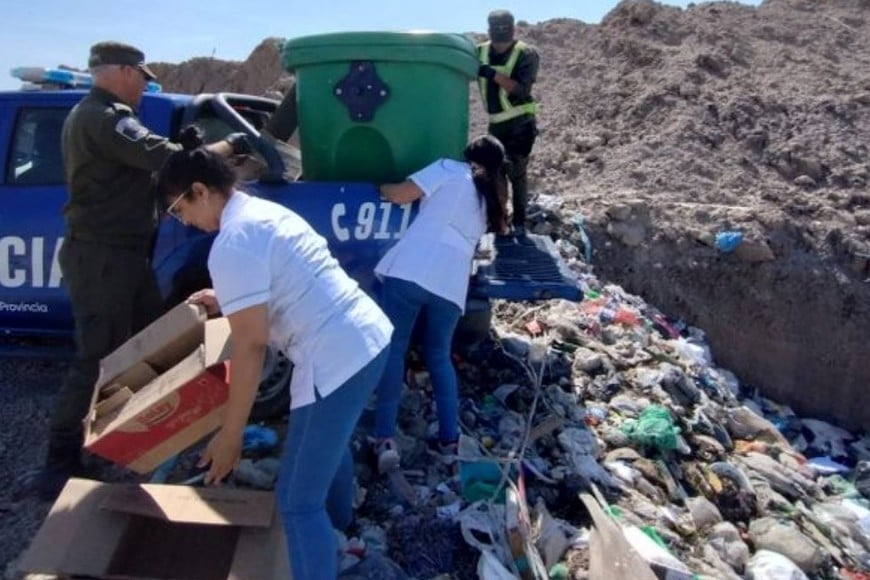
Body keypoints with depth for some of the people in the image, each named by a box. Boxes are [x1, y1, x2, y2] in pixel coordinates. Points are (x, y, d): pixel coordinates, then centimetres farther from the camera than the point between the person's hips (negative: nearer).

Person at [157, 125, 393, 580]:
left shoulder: (232, 244, -15)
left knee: (297, 500, 2)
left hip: (336, 360, -11)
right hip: (371, 336, 11)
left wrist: (230, 435, -11)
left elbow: (251, 346, -18)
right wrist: (226, 300, 32)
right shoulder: (266, 211, 14)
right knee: (330, 442, 35)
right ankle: (337, 527, 61)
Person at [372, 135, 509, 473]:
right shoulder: (491, 200, 26)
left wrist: (382, 187, 25)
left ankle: (385, 440, -4)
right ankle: (450, 441, 15)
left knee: (393, 349, 3)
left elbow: (399, 195, 4)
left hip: (410, 271, -4)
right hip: (452, 284, 4)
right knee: (439, 356, 19)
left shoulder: (449, 170, 11)